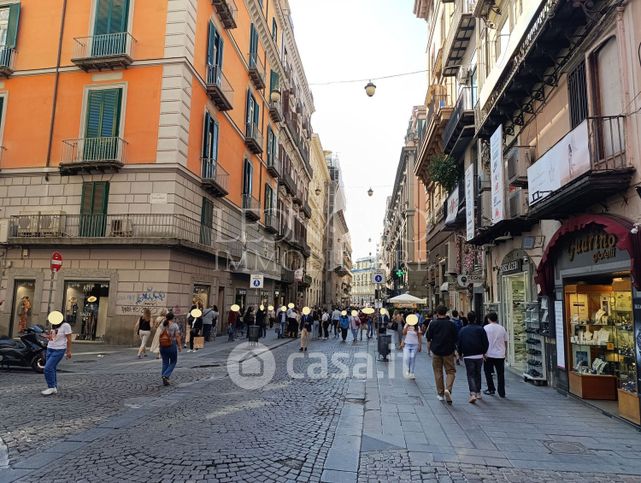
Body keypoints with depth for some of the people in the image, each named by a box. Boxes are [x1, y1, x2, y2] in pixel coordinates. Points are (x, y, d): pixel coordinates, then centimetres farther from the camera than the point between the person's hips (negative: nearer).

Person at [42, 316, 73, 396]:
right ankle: (54, 388, 14)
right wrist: (48, 336, 2)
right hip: (50, 349, 7)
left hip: (59, 350, -7)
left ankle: (51, 388, -4)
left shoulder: (65, 326, -12)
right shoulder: (53, 326, 9)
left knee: (48, 368, -14)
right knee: (52, 369, 5)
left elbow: (69, 339, -11)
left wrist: (68, 351, -11)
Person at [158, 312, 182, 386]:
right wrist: (179, 345, -5)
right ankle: (166, 376, -5)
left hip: (162, 346, 4)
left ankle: (164, 380, 14)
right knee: (173, 362, 11)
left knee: (165, 362, 14)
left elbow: (159, 336, 3)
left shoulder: (162, 325, 4)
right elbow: (177, 336, -11)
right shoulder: (175, 325, -9)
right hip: (172, 346, -4)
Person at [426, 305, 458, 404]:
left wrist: (428, 350, 11)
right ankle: (448, 389, -14)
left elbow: (429, 339, 0)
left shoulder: (432, 324, -3)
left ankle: (440, 393, 14)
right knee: (451, 371, 7)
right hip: (448, 352, 0)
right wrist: (455, 351, 16)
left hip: (436, 351, 1)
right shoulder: (451, 324, -2)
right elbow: (455, 340, 3)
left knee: (438, 372, 10)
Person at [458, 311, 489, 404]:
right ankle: (478, 392, 27)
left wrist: (460, 353, 14)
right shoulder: (480, 329, -1)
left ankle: (472, 393, -17)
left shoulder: (462, 330, 0)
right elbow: (486, 343, -4)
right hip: (479, 355, 1)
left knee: (470, 375, 0)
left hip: (467, 356, -1)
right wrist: (483, 352, 11)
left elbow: (459, 344, 1)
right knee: (478, 374, 18)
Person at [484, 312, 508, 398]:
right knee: (501, 374, 7)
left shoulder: (486, 328, -5)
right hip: (500, 355, 3)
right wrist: (505, 351, 25)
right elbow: (505, 341, 12)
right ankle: (502, 392, 9)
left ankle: (491, 389, 13)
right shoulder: (502, 328, 5)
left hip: (489, 354, -3)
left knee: (488, 372, 12)